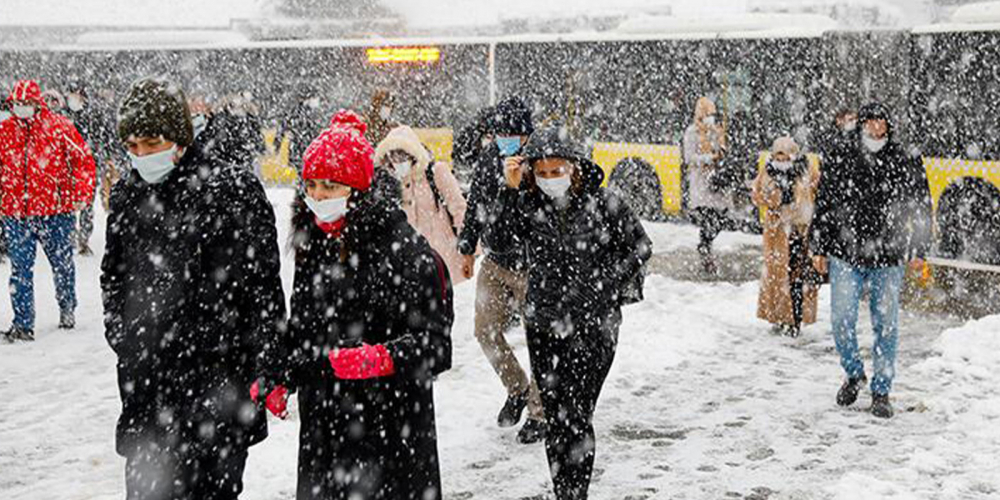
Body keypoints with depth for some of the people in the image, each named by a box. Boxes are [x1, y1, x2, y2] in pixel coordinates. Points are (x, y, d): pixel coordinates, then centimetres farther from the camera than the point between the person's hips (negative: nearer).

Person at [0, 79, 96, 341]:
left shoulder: (60, 127, -5)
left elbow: (84, 161, -1)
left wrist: (81, 196, -8)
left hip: (56, 211, -2)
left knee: (62, 265, 13)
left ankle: (68, 310, 35)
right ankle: (23, 324, 5)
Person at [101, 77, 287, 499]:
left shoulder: (234, 192, -9)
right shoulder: (127, 196, 8)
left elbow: (264, 287, -8)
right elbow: (113, 277, 22)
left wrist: (267, 374, -9)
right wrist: (121, 337, 13)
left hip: (219, 382, -5)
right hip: (146, 383, 5)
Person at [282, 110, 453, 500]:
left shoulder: (405, 248, -12)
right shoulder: (312, 245, 10)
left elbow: (435, 343, -14)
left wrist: (380, 358, -28)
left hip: (391, 428, -6)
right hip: (321, 429, 6)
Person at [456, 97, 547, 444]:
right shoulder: (490, 159, 1)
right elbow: (477, 206, 14)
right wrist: (467, 249, 19)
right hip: (494, 264, 5)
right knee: (486, 332, 9)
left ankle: (539, 413, 19)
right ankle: (517, 389, 33)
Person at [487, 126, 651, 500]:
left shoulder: (601, 203, -5)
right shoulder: (526, 205, 1)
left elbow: (639, 247, 6)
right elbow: (498, 241, -13)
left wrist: (606, 285, -1)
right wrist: (511, 190, -18)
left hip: (593, 325, -3)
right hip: (544, 325, 3)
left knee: (575, 415, -8)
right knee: (554, 415, 9)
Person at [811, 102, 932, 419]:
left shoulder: (907, 165, 4)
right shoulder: (840, 164, 4)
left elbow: (921, 210, 9)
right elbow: (823, 207, 10)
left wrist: (919, 251, 3)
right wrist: (819, 248, 8)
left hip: (888, 261, 0)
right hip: (846, 256, 0)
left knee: (886, 326, 4)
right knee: (842, 320, -4)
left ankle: (881, 392, 16)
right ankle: (854, 374, 21)